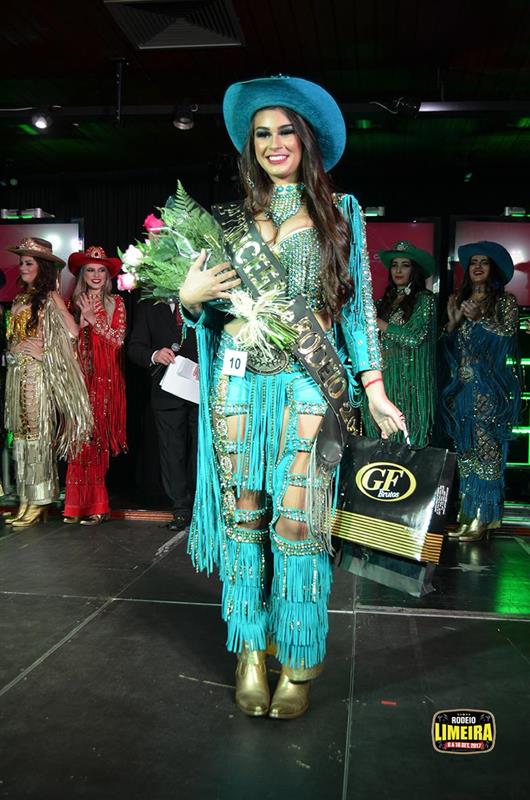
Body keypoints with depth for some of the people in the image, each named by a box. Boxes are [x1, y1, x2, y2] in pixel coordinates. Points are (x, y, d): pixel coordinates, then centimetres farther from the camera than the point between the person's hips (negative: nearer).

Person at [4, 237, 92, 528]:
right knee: (20, 432, 6)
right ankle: (27, 500, 13)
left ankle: (38, 501, 3)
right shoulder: (19, 299, 17)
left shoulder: (49, 297, -3)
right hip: (18, 372, 7)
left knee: (36, 432, -5)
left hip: (38, 372, -7)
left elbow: (72, 332, -15)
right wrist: (19, 346, 8)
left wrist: (59, 303, -12)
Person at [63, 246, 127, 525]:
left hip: (105, 379, -1)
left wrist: (94, 319, -10)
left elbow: (118, 339, -2)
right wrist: (83, 320, -9)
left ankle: (93, 504, 6)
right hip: (80, 378, 1)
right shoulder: (74, 303, 11)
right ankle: (79, 504, 2)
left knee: (96, 437, -2)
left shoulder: (115, 303, 7)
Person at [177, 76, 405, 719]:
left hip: (307, 383, -2)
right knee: (242, 515, 3)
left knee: (296, 521, -5)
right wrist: (190, 298, -6)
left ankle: (298, 663, 11)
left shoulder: (339, 212, 11)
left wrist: (373, 385, -1)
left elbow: (358, 303, 7)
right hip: (239, 382, 2)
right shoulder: (232, 219, 15)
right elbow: (210, 310, 17)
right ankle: (250, 654, 17)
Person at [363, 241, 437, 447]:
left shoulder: (424, 299, -2)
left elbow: (414, 338, -14)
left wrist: (377, 323, -8)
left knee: (406, 436, -3)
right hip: (382, 376, 5)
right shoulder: (385, 300, 15)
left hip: (409, 378, -5)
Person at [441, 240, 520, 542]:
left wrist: (478, 318, -16)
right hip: (463, 386, 5)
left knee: (486, 449, -7)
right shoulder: (462, 301, 17)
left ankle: (483, 517, -2)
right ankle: (468, 515, 10)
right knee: (466, 450, 5)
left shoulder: (505, 301, 4)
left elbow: (508, 333, -9)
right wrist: (453, 323, 0)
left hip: (490, 388, -5)